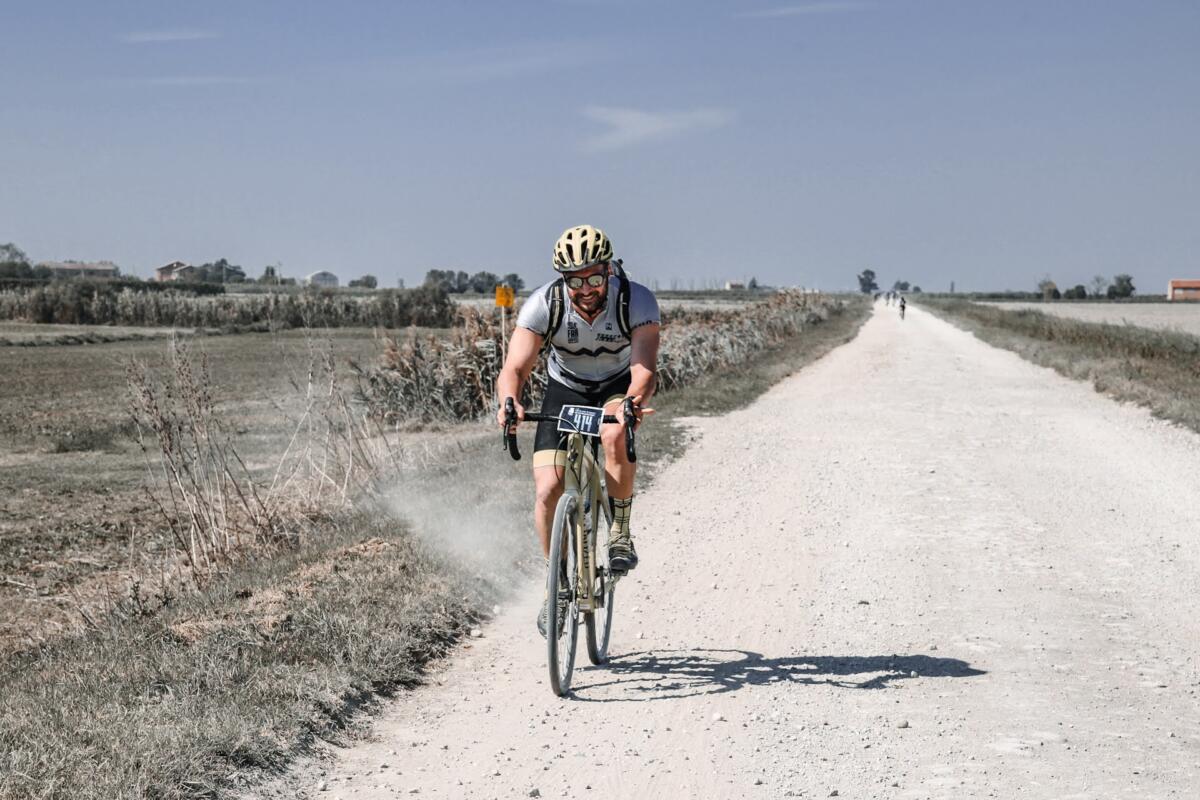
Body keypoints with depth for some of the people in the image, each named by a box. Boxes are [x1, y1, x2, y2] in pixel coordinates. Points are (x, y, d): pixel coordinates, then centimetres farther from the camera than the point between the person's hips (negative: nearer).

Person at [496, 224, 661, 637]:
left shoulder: (637, 301, -29)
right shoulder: (543, 304, -26)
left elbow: (644, 367, -39)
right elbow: (514, 368, -30)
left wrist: (632, 401, -60)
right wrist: (509, 402, -53)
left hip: (619, 387, -1)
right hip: (565, 389, 1)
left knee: (615, 434, -37)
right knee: (548, 489, -15)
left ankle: (620, 533, -15)